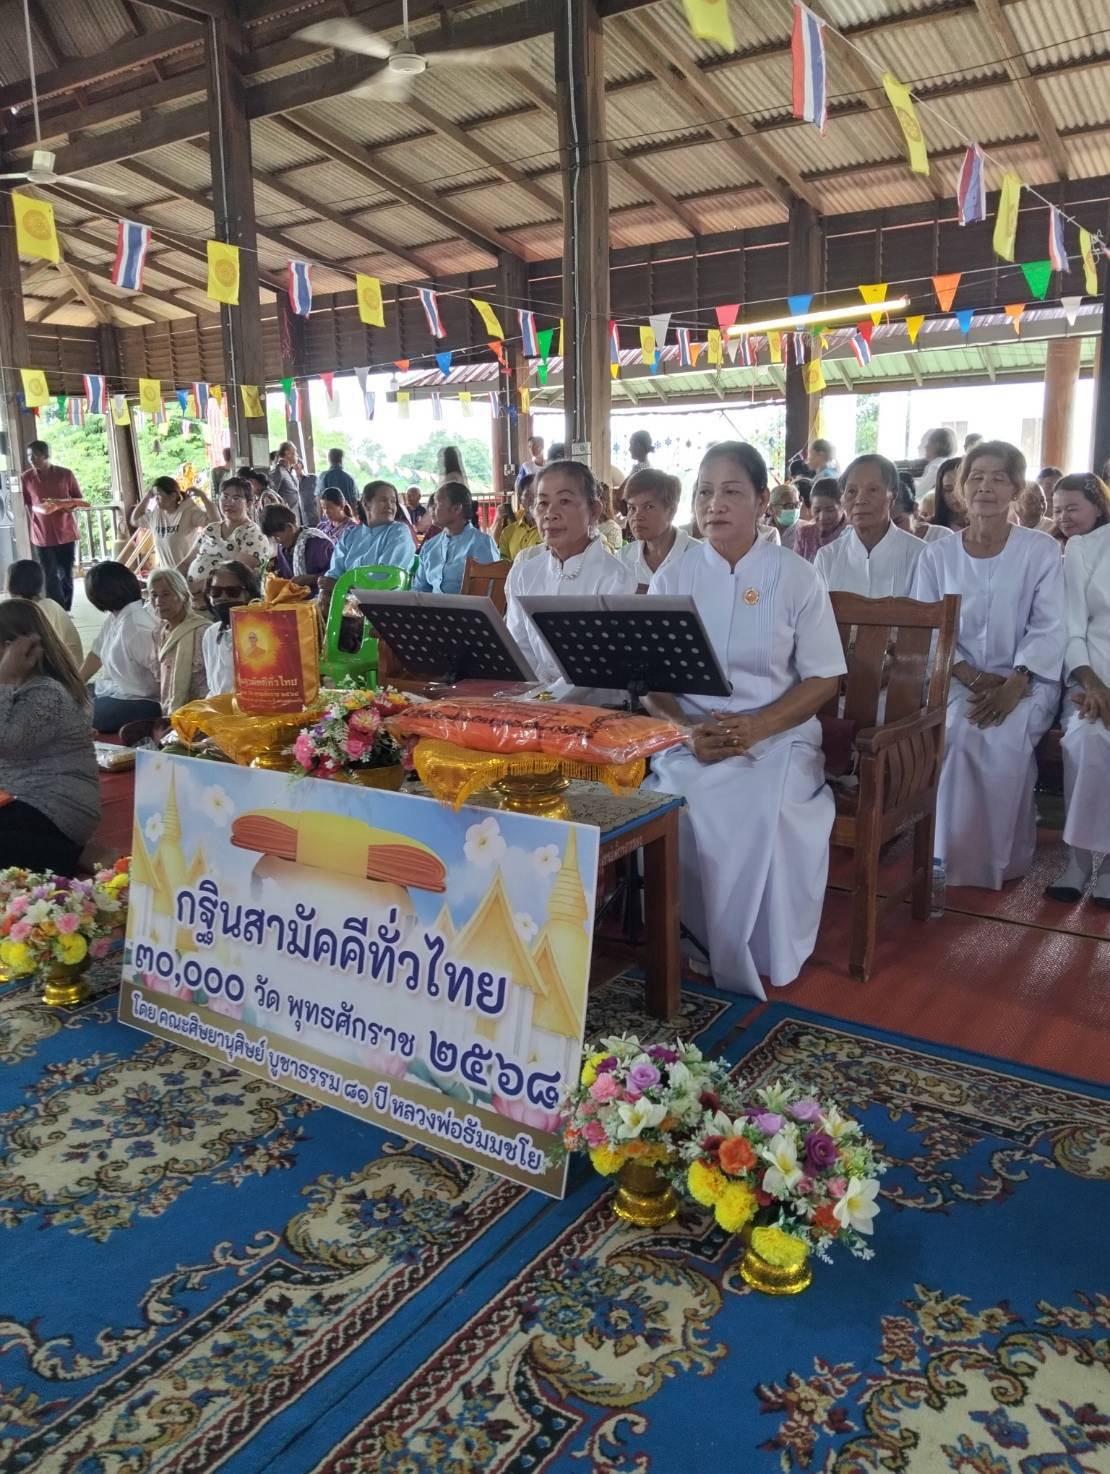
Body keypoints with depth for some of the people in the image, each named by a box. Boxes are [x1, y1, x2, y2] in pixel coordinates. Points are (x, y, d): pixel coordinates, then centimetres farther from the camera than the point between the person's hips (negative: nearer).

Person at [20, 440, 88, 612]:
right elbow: (23, 505, 7)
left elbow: (79, 499, 8)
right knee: (50, 577, 0)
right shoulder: (25, 478, 0)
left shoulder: (65, 474, -1)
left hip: (65, 533, 0)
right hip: (41, 535, 0)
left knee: (66, 575, 8)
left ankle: (66, 611, 21)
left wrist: (70, 506, -12)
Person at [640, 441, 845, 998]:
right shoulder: (672, 577, 5)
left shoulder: (796, 576, 1)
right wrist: (687, 730, -18)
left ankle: (761, 960, -5)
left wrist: (757, 727, -18)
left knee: (765, 818, -30)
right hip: (689, 737, 1)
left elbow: (823, 679, 0)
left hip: (777, 736, -1)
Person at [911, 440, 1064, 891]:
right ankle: (959, 858, -13)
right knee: (961, 732, -29)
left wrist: (1012, 686, -20)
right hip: (957, 681, 1)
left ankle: (1002, 859, -12)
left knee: (1004, 739, -30)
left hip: (1025, 682, -1)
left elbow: (1049, 630, -5)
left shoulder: (1041, 551, 2)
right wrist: (972, 678, -14)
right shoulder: (936, 554, 7)